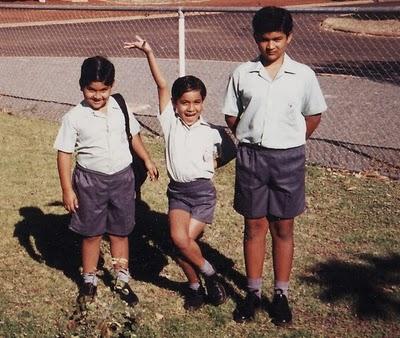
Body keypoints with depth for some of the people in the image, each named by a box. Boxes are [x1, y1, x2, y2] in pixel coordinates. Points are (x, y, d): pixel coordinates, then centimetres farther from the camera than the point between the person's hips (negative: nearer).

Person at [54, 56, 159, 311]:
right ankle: (89, 281, 28)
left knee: (120, 231, 12)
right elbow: (64, 153, -9)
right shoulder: (74, 117, -11)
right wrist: (67, 189, -11)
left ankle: (122, 280, 28)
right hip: (91, 180, -2)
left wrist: (147, 160, 17)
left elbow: (133, 134, 15)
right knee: (92, 233, 10)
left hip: (122, 177, 3)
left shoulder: (120, 108, -1)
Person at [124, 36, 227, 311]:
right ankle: (209, 275, 12)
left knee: (187, 239, -12)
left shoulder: (210, 133, 1)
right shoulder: (170, 123, 1)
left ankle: (196, 285, 15)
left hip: (203, 191, -1)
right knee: (179, 239, -14)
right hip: (177, 191, 2)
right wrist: (149, 54, -11)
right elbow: (162, 85, -7)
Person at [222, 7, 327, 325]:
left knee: (283, 228, 9)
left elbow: (314, 116, 8)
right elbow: (231, 117, 8)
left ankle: (281, 294, 21)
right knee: (254, 226, 9)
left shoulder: (303, 75, -3)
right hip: (251, 157, 1)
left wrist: (290, 142, 7)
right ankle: (253, 292, 22)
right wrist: (252, 138, 6)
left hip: (288, 158, 0)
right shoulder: (242, 74, -2)